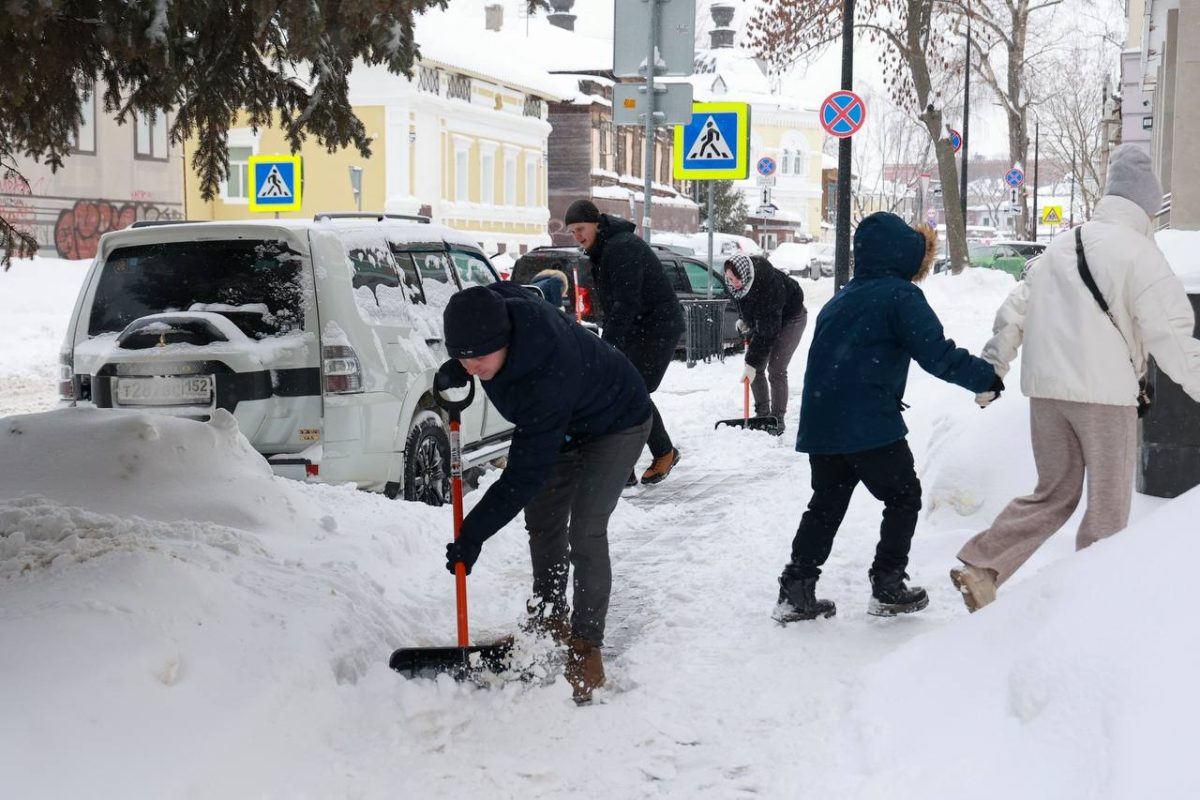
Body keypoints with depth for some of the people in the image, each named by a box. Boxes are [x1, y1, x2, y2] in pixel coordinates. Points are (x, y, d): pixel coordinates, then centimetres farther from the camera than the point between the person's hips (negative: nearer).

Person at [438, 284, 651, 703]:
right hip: (566, 426, 9)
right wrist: (451, 375, -11)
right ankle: (550, 619, 32)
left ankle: (586, 645, -6)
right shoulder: (496, 306, -26)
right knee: (542, 518, 13)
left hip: (616, 425, -9)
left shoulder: (547, 379, -46)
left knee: (585, 532, -18)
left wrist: (473, 534, -36)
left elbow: (524, 474, -40)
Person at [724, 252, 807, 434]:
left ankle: (777, 420, -8)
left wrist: (752, 362, -38)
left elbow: (767, 332, -39)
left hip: (790, 318, -7)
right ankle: (762, 414, 13)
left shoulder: (768, 284, -41)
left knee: (776, 369, -15)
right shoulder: (740, 283, -20)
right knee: (756, 369, 1)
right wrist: (743, 320, -3)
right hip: (762, 319, 7)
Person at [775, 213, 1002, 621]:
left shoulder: (841, 300, 18)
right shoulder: (901, 296, -8)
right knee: (903, 497, 11)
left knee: (826, 503, 16)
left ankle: (796, 590, 11)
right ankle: (888, 588, 10)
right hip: (869, 425, -7)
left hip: (821, 424, 7)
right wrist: (987, 377, -5)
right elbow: (937, 355, -14)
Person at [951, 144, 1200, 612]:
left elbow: (1013, 314, 16)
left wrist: (989, 373, 23)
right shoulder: (1139, 253, -5)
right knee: (1108, 505, 7)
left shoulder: (1060, 246, 15)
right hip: (1105, 391, -6)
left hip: (1045, 389, 6)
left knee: (1054, 493, 17)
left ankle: (980, 566, 5)